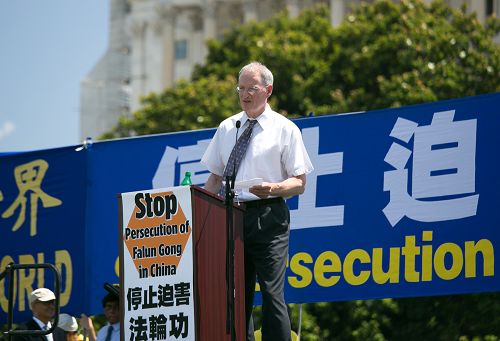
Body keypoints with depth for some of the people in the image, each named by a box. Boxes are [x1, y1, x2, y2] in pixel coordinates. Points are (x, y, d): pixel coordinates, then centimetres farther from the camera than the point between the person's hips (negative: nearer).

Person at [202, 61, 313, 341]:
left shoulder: (285, 129, 3)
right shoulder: (227, 128, 16)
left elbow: (299, 183, 1)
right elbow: (216, 176, 20)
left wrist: (272, 189, -19)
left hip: (269, 217, -5)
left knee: (272, 293, -11)